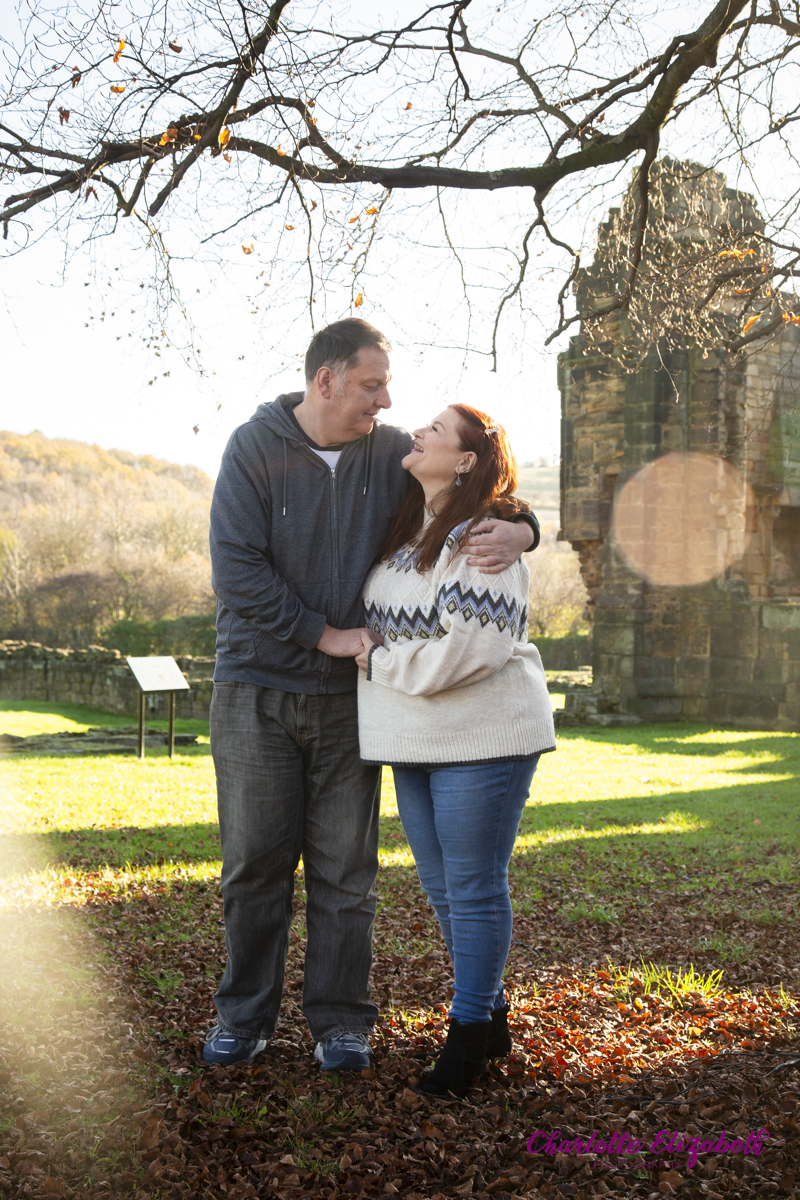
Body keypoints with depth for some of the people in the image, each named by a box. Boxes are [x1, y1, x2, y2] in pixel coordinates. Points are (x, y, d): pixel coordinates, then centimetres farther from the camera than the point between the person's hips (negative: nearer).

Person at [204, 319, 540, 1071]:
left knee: (345, 868, 5)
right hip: (257, 690, -1)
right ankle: (244, 1016, 21)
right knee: (254, 862, 6)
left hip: (348, 695, 2)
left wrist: (518, 531, -16)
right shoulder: (255, 449, -6)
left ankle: (340, 1023, 17)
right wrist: (324, 635, -15)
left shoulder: (392, 454, 1)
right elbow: (237, 572, -13)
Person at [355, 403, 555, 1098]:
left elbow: (465, 649, -23)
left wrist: (379, 658, -10)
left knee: (474, 888, 0)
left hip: (484, 737, -9)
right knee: (442, 886, 14)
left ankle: (470, 1032, 13)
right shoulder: (404, 533, 13)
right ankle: (492, 1018, 28)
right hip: (417, 740, 9)